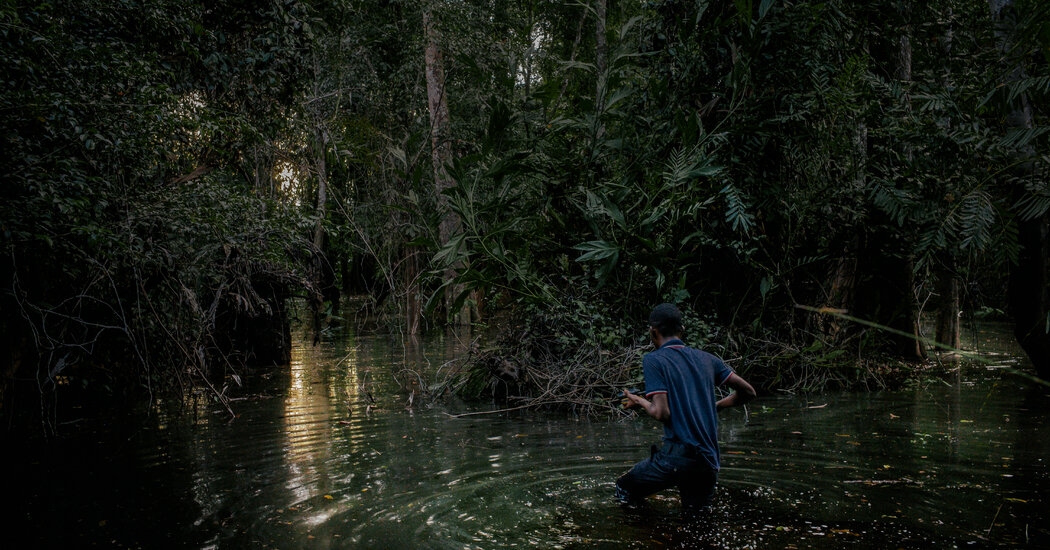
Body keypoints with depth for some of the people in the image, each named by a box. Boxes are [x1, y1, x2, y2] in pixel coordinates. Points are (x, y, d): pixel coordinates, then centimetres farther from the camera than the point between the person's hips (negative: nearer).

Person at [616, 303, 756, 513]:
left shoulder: (653, 360, -4)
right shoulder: (706, 358, 13)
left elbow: (661, 413, -13)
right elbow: (748, 392, 15)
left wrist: (640, 402, 7)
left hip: (678, 455, -5)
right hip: (710, 460, 6)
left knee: (623, 489, 13)